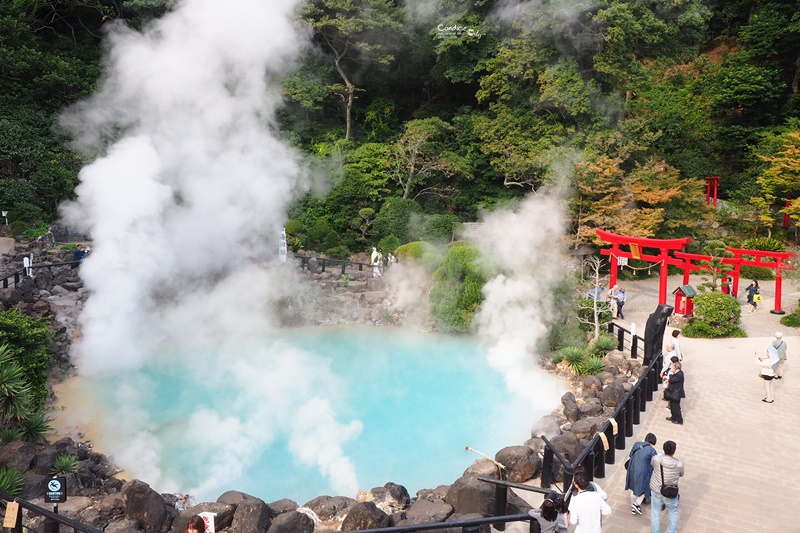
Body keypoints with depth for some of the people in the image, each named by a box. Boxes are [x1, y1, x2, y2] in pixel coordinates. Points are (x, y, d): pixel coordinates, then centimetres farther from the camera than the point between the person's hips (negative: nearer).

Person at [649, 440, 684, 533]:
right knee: (673, 512, 25)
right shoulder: (679, 465, -25)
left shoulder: (656, 459, -24)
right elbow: (681, 475, -2)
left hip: (656, 489, 1)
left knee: (655, 511, 20)